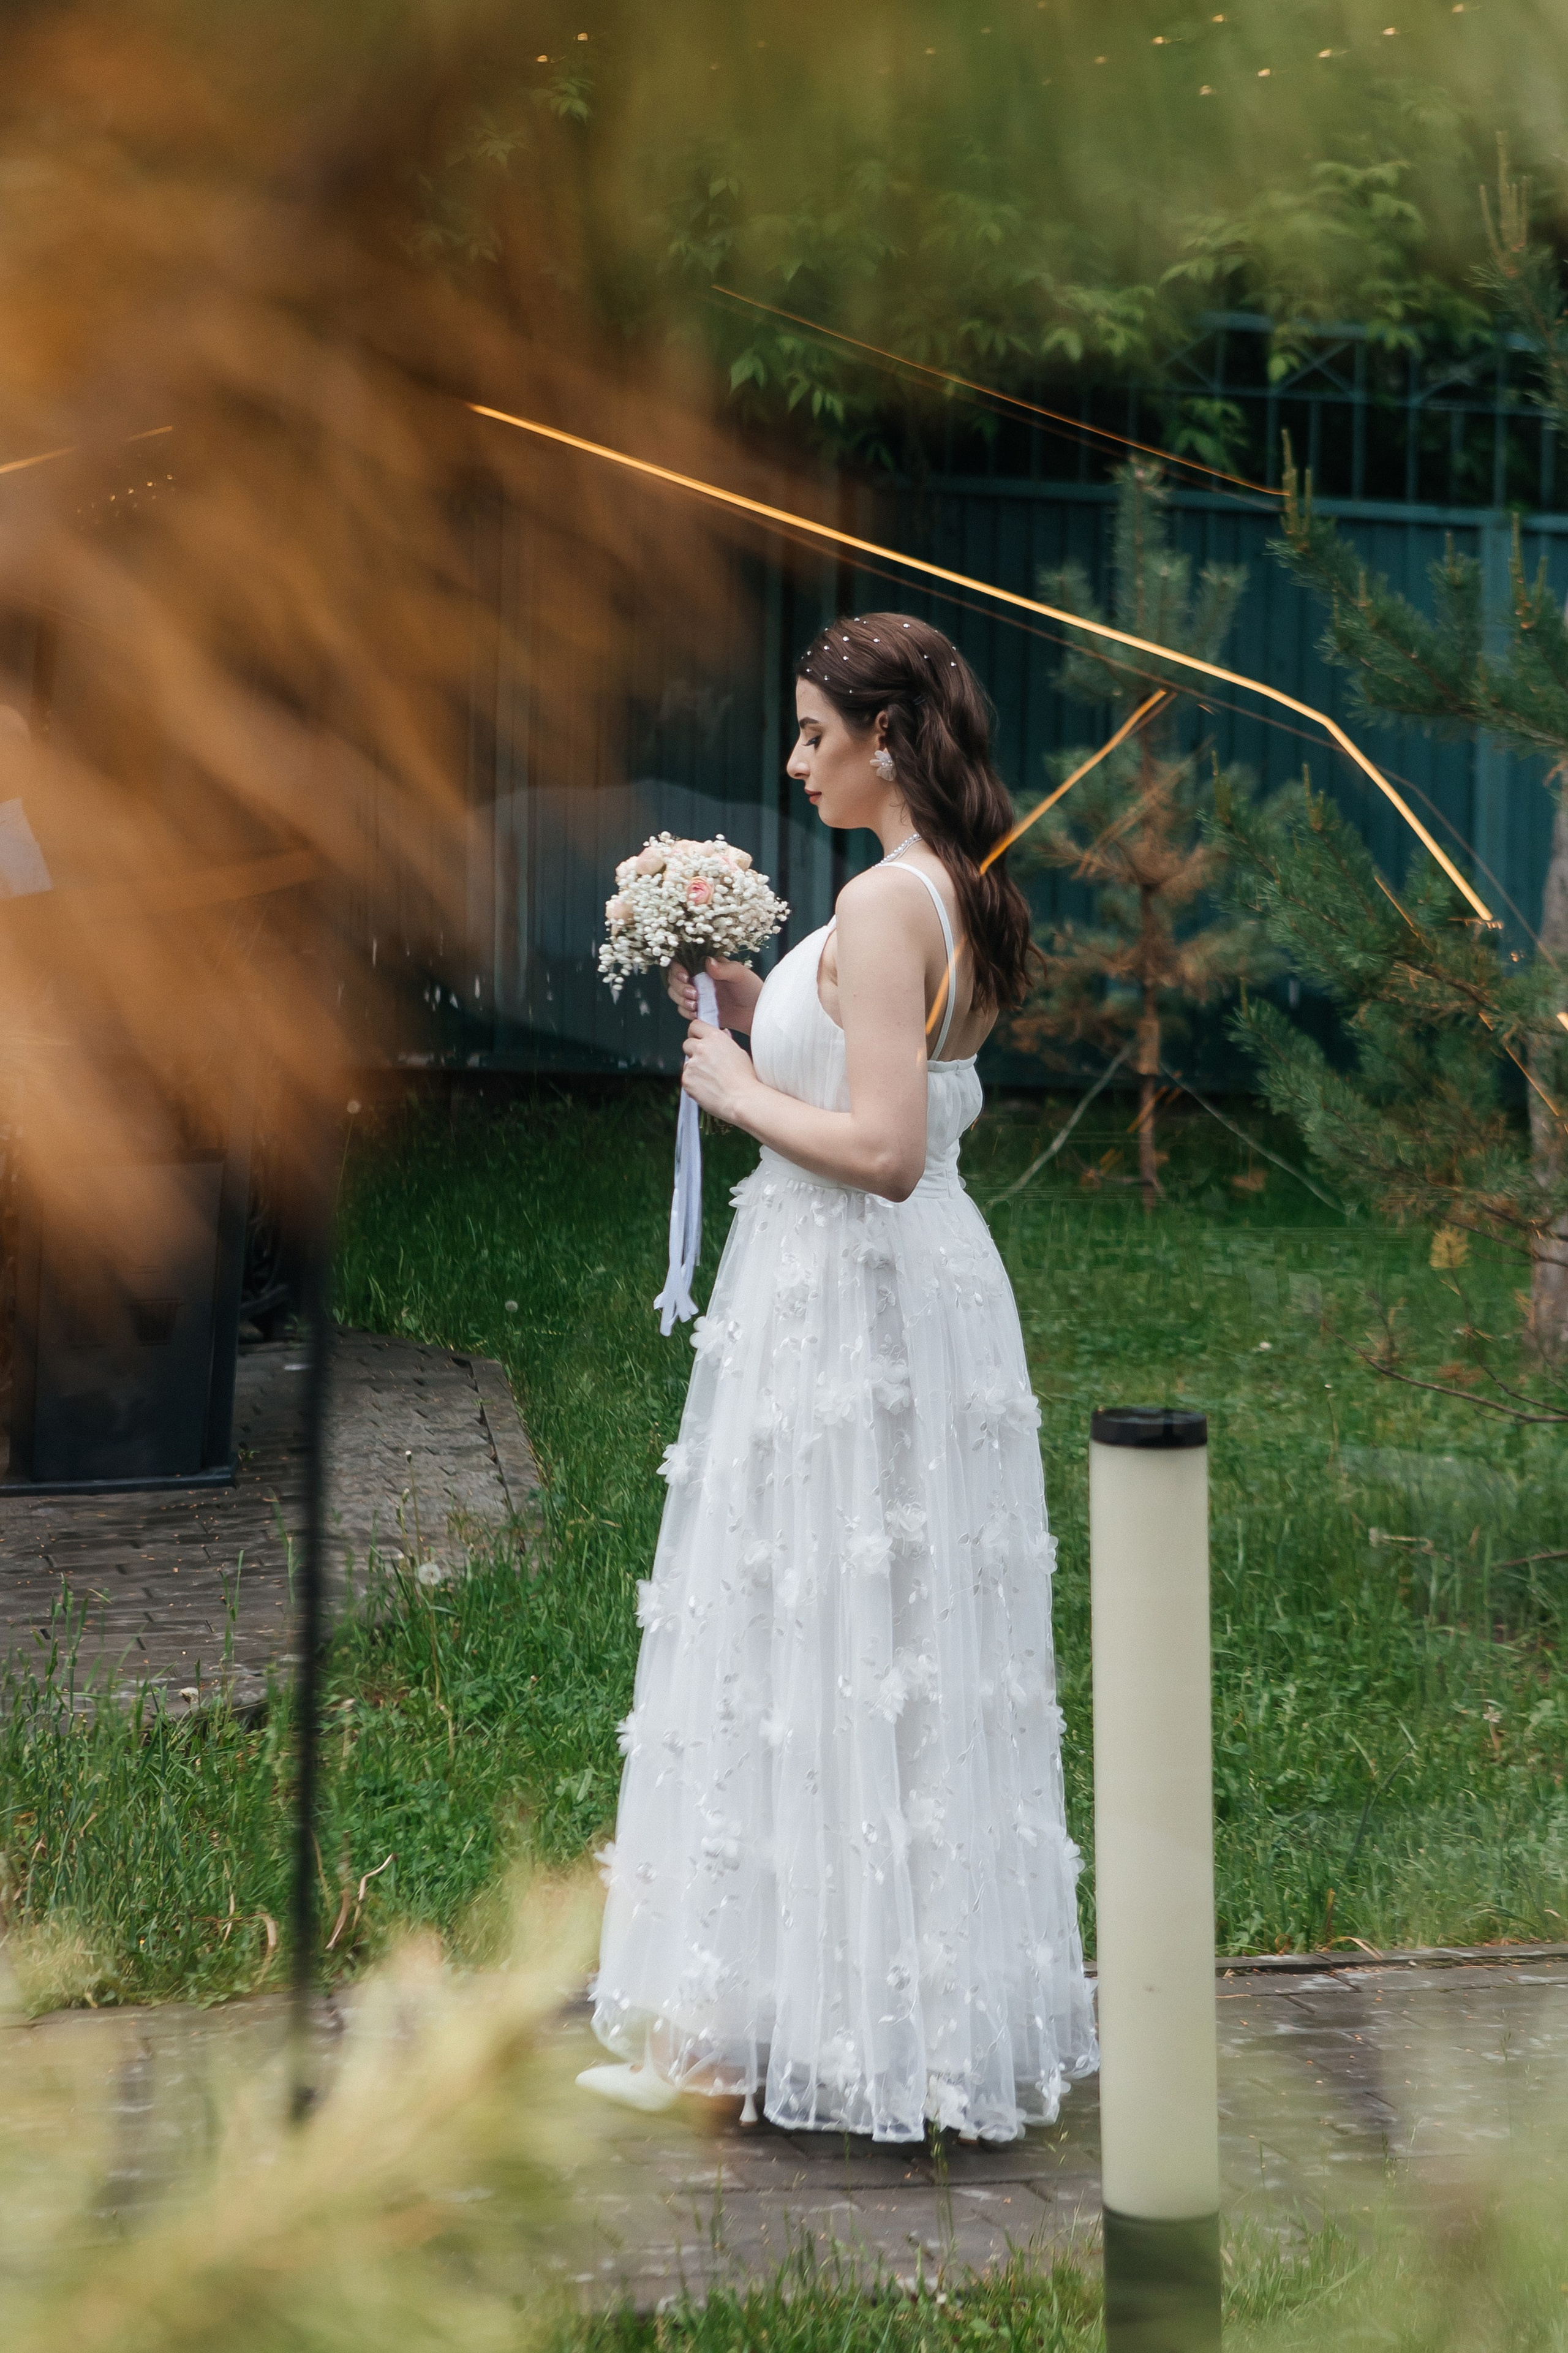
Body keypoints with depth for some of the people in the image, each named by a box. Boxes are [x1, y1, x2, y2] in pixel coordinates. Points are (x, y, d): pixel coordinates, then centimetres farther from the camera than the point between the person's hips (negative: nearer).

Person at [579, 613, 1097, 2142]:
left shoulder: (883, 905, -18)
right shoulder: (967, 902, 11)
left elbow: (883, 1148, -25)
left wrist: (743, 1092, -12)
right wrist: (756, 1023, 11)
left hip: (841, 1306, -10)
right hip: (928, 1290, 10)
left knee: (802, 1654, -1)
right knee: (923, 1658, 14)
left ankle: (740, 2028, 9)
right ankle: (949, 2013, 23)